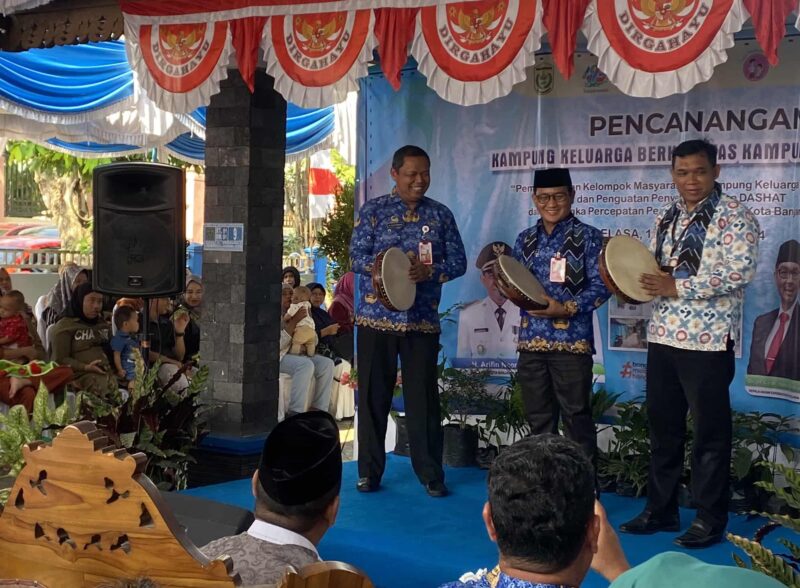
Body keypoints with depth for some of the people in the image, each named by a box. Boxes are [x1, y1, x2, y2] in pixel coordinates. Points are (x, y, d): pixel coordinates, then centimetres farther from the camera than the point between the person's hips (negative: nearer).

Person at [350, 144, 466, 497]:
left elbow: (458, 262, 5)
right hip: (377, 318, -1)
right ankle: (369, 471, 16)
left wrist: (428, 271, -13)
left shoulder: (440, 215, 8)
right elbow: (357, 257, -4)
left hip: (423, 321, 1)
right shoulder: (373, 211, 2)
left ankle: (430, 474, 11)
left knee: (423, 398, 3)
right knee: (373, 396, 5)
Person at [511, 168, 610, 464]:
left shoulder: (587, 236, -2)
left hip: (571, 340, -5)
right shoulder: (525, 239, 12)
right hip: (531, 340, 5)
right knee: (538, 418, 12)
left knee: (576, 417, 0)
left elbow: (601, 286, -7)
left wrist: (566, 309, -17)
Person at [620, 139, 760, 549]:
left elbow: (740, 271, -18)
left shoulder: (734, 217, -7)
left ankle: (710, 519, 13)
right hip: (662, 335, 7)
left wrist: (678, 287, -20)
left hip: (707, 340, -6)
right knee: (662, 426, 13)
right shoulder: (666, 218, 14)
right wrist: (632, 280, -2)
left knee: (710, 430, 2)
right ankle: (660, 510, 24)